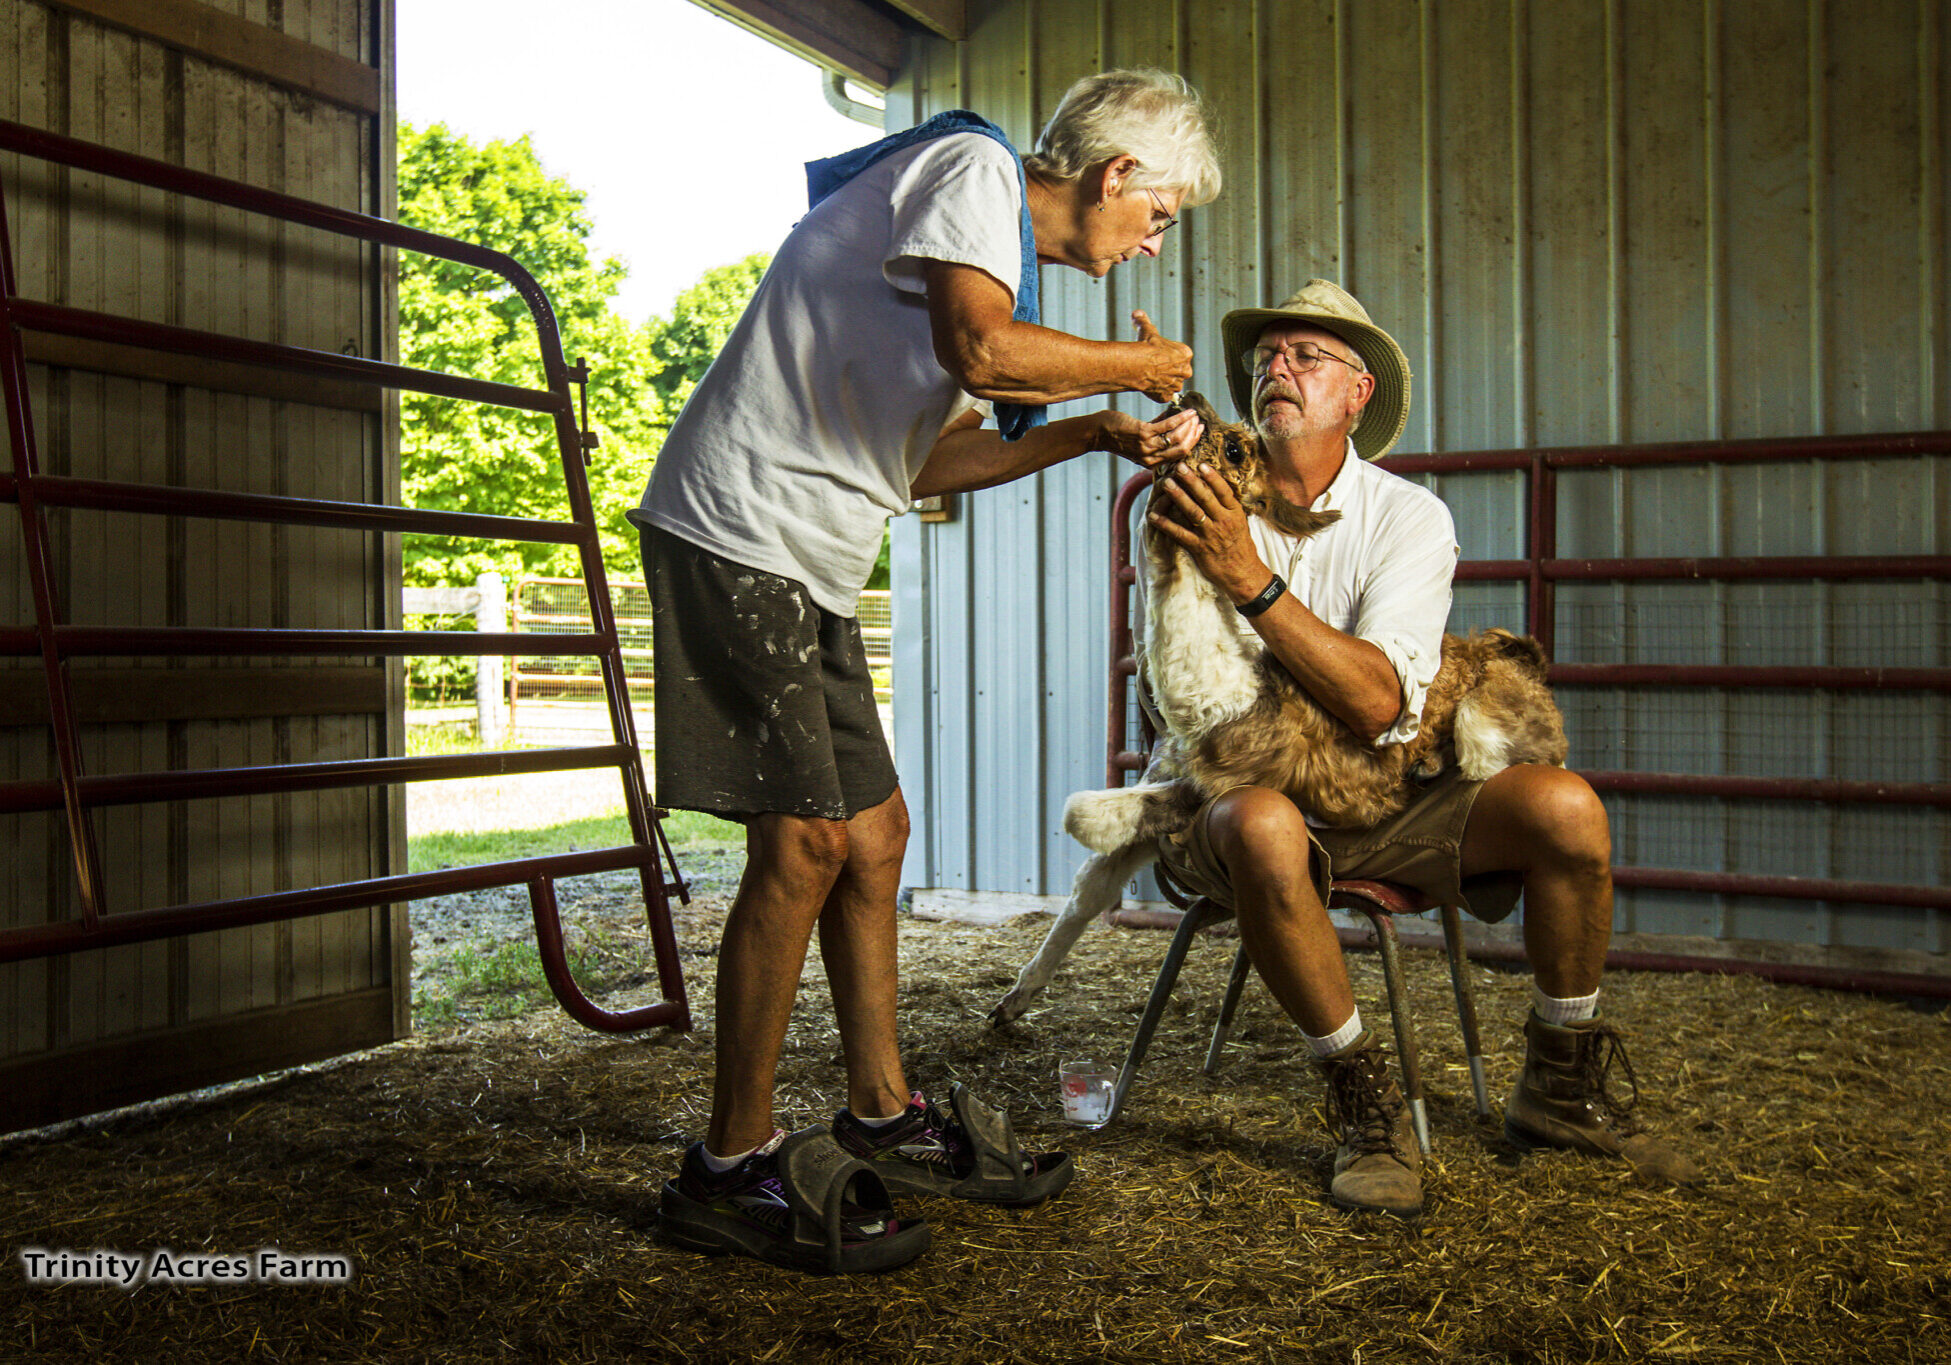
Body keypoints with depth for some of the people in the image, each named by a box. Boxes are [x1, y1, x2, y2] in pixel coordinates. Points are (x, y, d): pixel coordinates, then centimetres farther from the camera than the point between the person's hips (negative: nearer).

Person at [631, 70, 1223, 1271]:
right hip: (741, 531, -10)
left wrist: (1098, 433, 11)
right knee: (806, 841, -12)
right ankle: (733, 1168, 0)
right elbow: (981, 351, -26)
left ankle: (884, 1121, 21)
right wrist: (1132, 364, -9)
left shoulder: (1002, 241, 23)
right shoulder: (972, 164, -6)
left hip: (807, 564, 10)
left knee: (873, 830, 10)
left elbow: (929, 459, 17)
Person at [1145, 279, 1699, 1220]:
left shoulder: (1408, 515, -3)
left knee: (1565, 806, -20)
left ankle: (1559, 1089, 3)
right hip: (1232, 793, -1)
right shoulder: (1199, 504, -1)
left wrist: (1250, 579, -28)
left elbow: (1378, 702, -20)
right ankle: (1364, 1099, -15)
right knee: (1264, 826, -37)